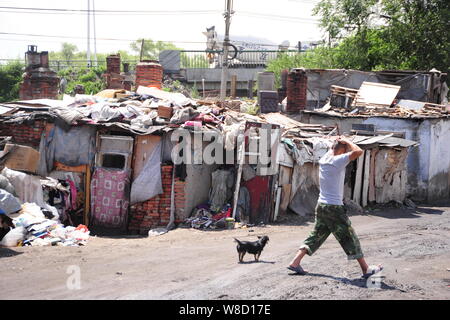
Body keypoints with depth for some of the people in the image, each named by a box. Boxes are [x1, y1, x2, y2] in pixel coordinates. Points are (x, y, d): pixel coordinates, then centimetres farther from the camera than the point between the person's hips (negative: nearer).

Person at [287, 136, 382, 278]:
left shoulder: (323, 159, 9)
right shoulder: (338, 160, -15)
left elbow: (331, 151, 33)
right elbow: (358, 151, -22)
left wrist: (337, 142, 18)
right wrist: (346, 141, -8)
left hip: (321, 205, 8)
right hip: (334, 207, -8)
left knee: (316, 236, 15)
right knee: (350, 238, 1)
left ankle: (295, 262, 10)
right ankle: (366, 269, 9)